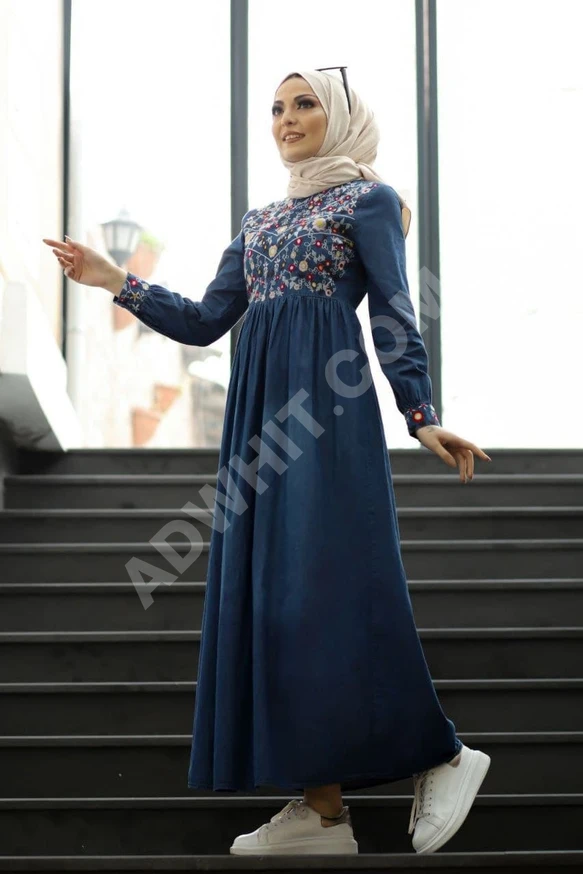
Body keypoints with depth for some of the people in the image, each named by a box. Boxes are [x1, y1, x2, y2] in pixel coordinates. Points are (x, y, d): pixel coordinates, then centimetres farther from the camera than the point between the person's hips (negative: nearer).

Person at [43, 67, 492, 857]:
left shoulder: (369, 199, 5)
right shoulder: (259, 221, 23)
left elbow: (394, 321, -3)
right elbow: (205, 322, 18)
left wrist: (422, 417, -14)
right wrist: (119, 284, 10)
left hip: (330, 407, -7)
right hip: (259, 406, 7)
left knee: (325, 588, -14)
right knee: (267, 593, 0)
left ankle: (442, 756, 0)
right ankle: (322, 808, 2)